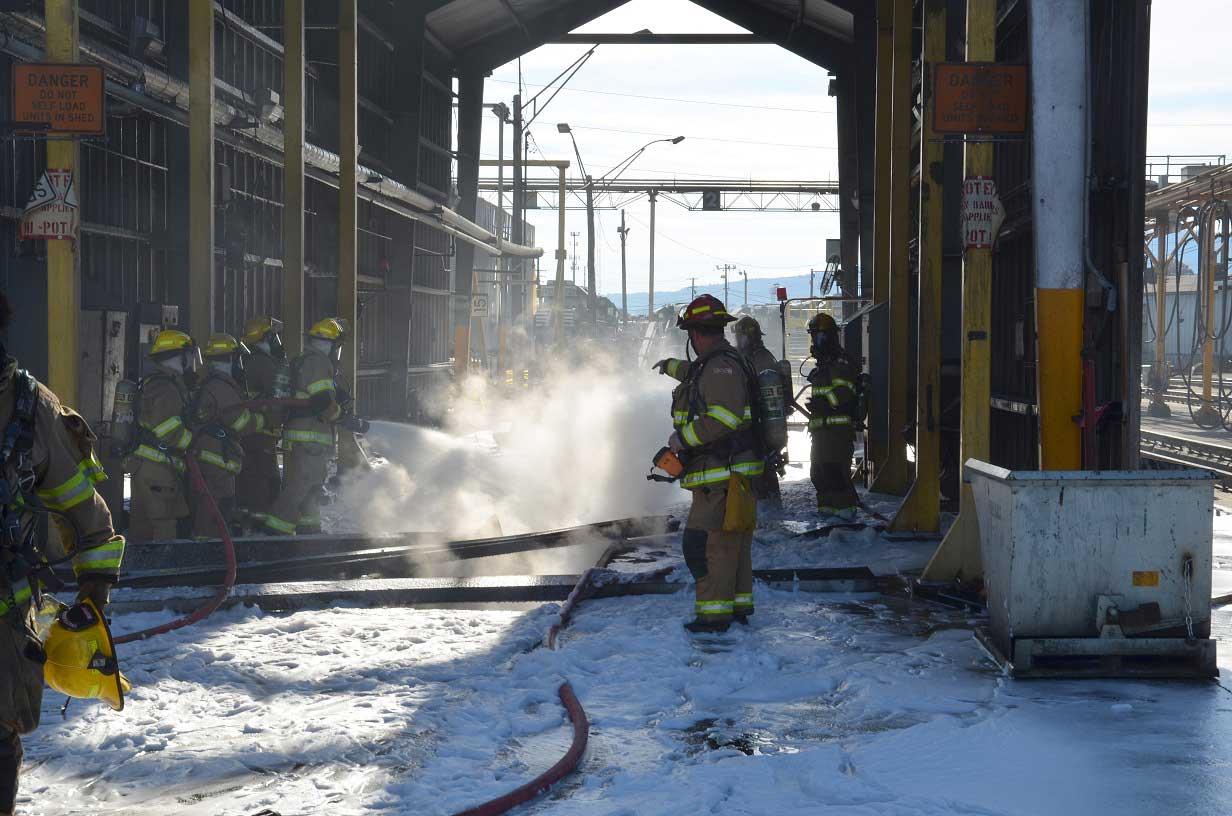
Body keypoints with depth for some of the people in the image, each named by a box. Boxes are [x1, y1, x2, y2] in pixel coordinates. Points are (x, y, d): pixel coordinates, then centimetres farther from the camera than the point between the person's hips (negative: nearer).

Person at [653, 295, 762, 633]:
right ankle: (739, 604, 23)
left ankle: (714, 612, -10)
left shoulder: (722, 367, -16)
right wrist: (670, 365, 62)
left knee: (706, 542, -10)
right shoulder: (718, 364, 18)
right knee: (734, 541, 16)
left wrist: (684, 438, -18)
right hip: (733, 472, 11)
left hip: (722, 474, -11)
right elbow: (695, 375, 43)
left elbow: (724, 417, -28)